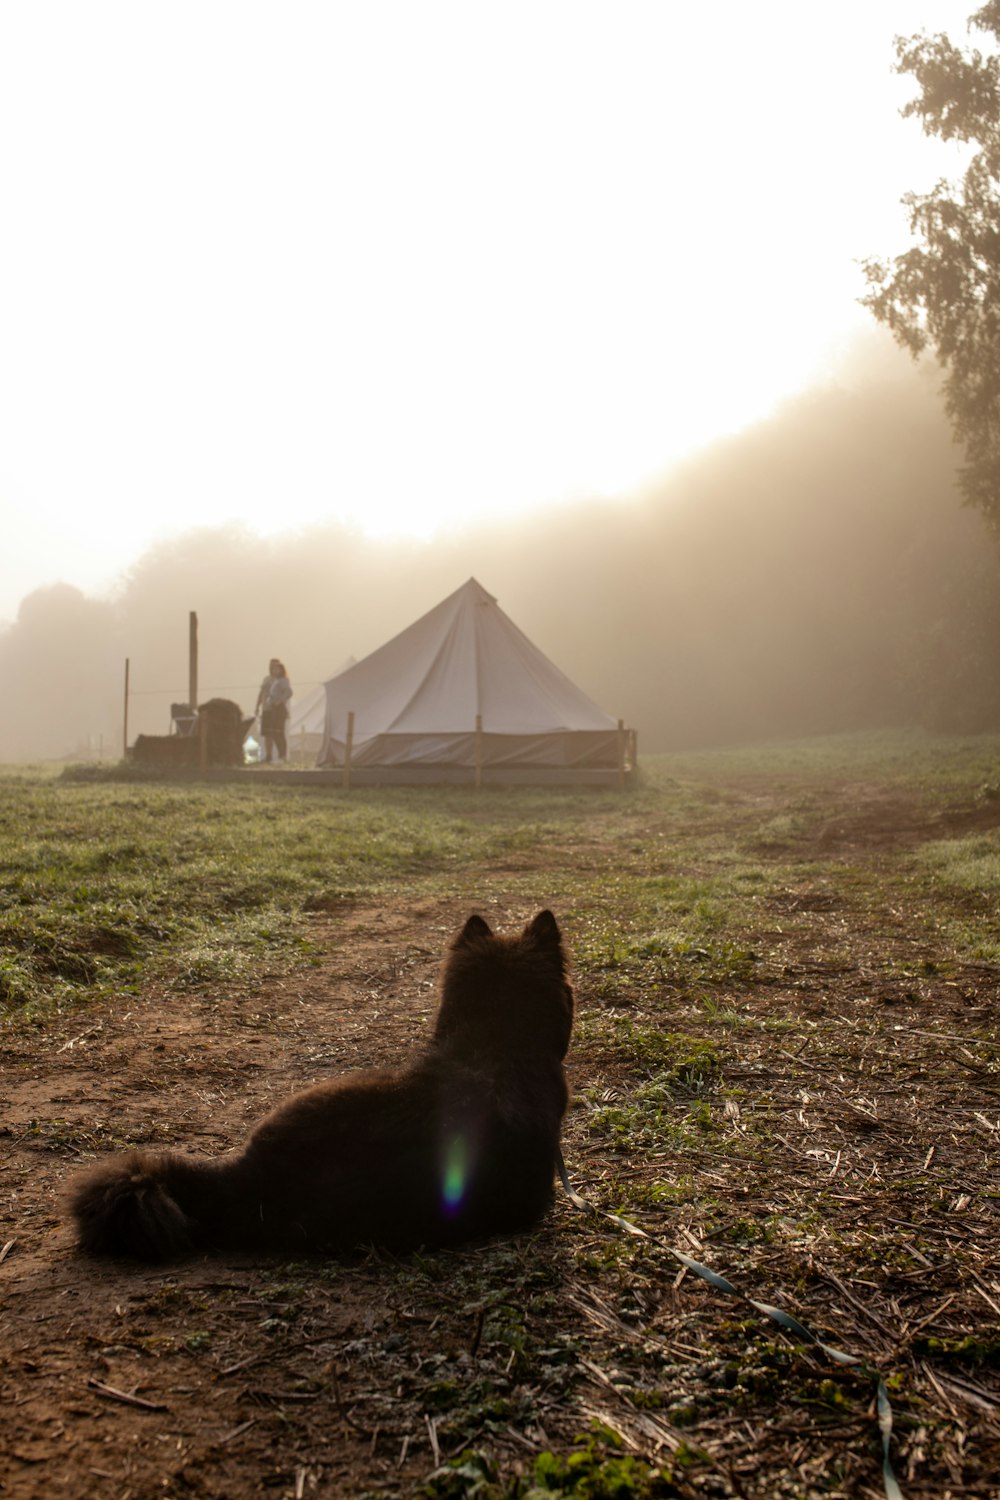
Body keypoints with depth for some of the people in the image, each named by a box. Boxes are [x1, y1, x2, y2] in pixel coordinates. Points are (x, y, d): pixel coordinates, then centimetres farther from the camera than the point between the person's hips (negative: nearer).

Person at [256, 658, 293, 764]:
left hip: (278, 709, -7)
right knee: (267, 733, 7)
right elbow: (261, 693, 22)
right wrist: (258, 706, 14)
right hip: (267, 709, 7)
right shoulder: (267, 679, 18)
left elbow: (288, 692, -17)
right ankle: (268, 755, 14)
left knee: (277, 733, -11)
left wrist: (279, 701, -25)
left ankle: (283, 755, -6)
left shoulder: (283, 680, -4)